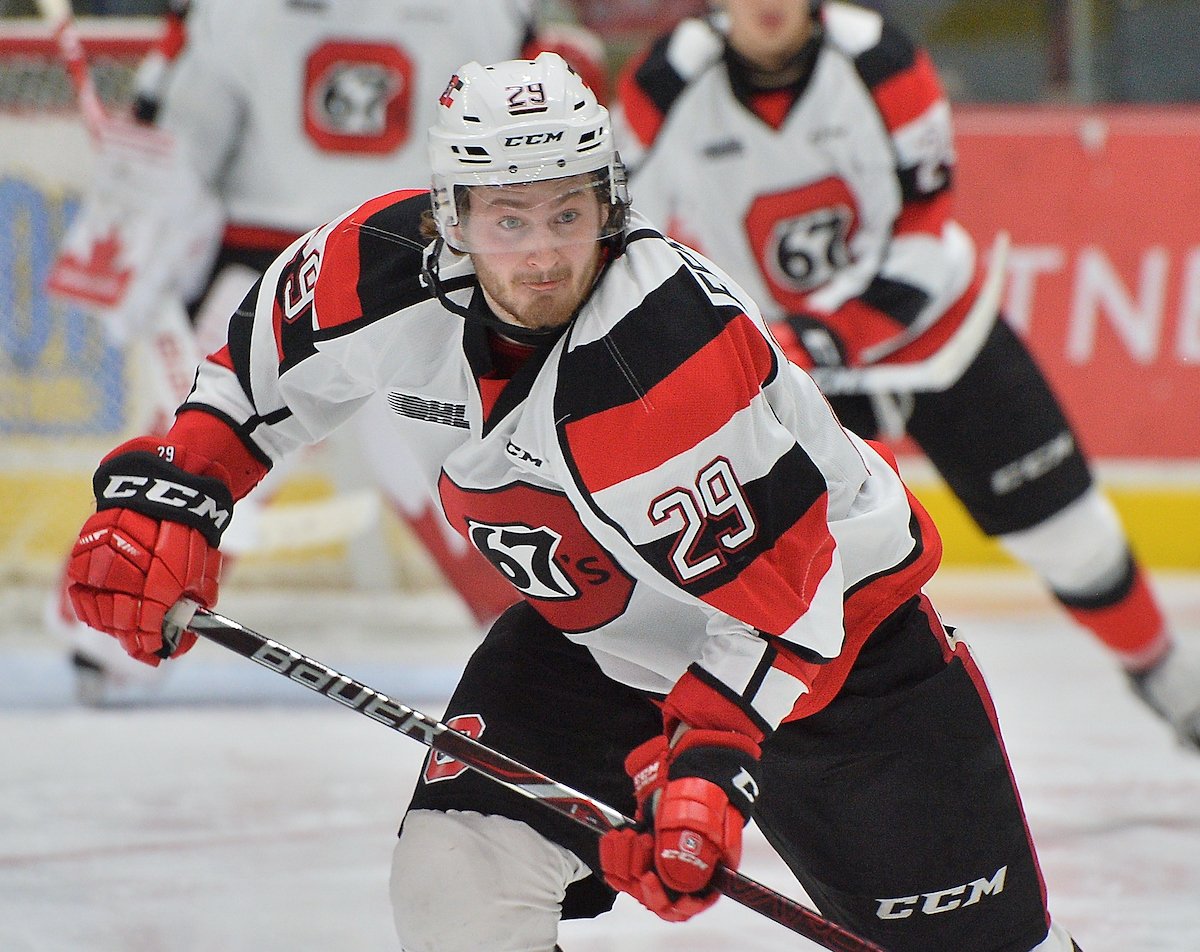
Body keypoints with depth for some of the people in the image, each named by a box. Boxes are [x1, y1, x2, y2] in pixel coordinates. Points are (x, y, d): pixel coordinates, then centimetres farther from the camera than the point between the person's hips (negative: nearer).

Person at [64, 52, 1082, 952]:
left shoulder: (668, 347, -36)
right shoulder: (386, 270, -17)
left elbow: (780, 587, -32)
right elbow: (264, 353, 6)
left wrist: (709, 758, -38)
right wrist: (170, 490, -4)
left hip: (838, 629, -5)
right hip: (595, 628, 5)